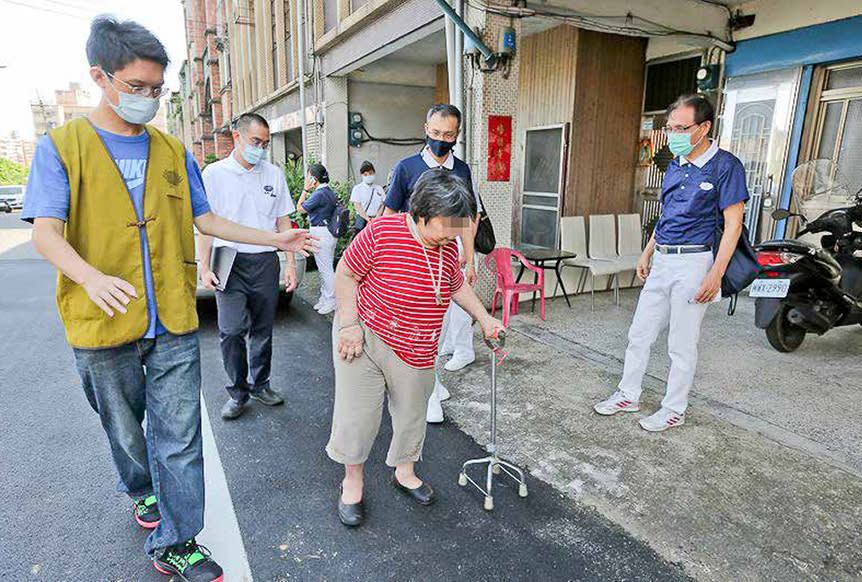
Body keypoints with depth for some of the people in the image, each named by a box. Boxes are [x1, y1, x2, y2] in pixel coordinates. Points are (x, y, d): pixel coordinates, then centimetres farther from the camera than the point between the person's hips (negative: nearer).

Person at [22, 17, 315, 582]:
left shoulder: (173, 151, 8)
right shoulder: (62, 147, -2)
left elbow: (205, 220, 13)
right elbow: (46, 232, -11)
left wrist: (273, 238, 6)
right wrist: (92, 277, -31)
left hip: (174, 322, 2)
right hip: (103, 324, -1)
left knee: (179, 436, 4)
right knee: (125, 428, 19)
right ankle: (142, 490, 49)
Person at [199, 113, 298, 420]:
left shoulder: (274, 174, 9)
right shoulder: (214, 173, 1)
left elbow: (283, 222, 11)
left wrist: (290, 263, 5)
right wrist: (205, 268, -4)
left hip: (266, 262, 3)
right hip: (230, 261, -2)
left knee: (263, 329, 10)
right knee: (232, 330, -9)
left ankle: (260, 385, 27)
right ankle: (237, 391, 11)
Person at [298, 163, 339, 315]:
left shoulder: (319, 194, -19)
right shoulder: (330, 192, 10)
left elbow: (300, 208, -8)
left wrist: (306, 190, -4)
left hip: (320, 233, -10)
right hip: (330, 232, 10)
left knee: (325, 269, -2)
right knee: (327, 267, 16)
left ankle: (331, 301, 5)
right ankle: (325, 297, 26)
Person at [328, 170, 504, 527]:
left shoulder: (448, 247, 0)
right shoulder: (382, 232, -20)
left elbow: (457, 286, 17)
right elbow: (346, 274, -13)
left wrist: (484, 319, 15)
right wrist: (349, 323, -18)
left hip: (415, 353, 5)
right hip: (364, 338, -5)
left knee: (412, 416, 16)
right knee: (358, 414, 0)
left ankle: (404, 472, 41)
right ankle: (352, 479, 26)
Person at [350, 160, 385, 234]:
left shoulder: (379, 189, 12)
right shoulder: (357, 188, 4)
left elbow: (382, 205, 7)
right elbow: (357, 206, -4)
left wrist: (376, 218, -10)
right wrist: (367, 219, -15)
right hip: (362, 219, -2)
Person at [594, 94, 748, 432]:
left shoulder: (726, 166, -9)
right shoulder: (675, 166, 13)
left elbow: (733, 225, -11)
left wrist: (715, 274, -18)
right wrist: (647, 254, 18)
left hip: (693, 262, -7)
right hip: (662, 261, 7)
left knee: (682, 344, 3)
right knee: (639, 334, 11)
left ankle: (675, 409, 19)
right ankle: (628, 396, 25)